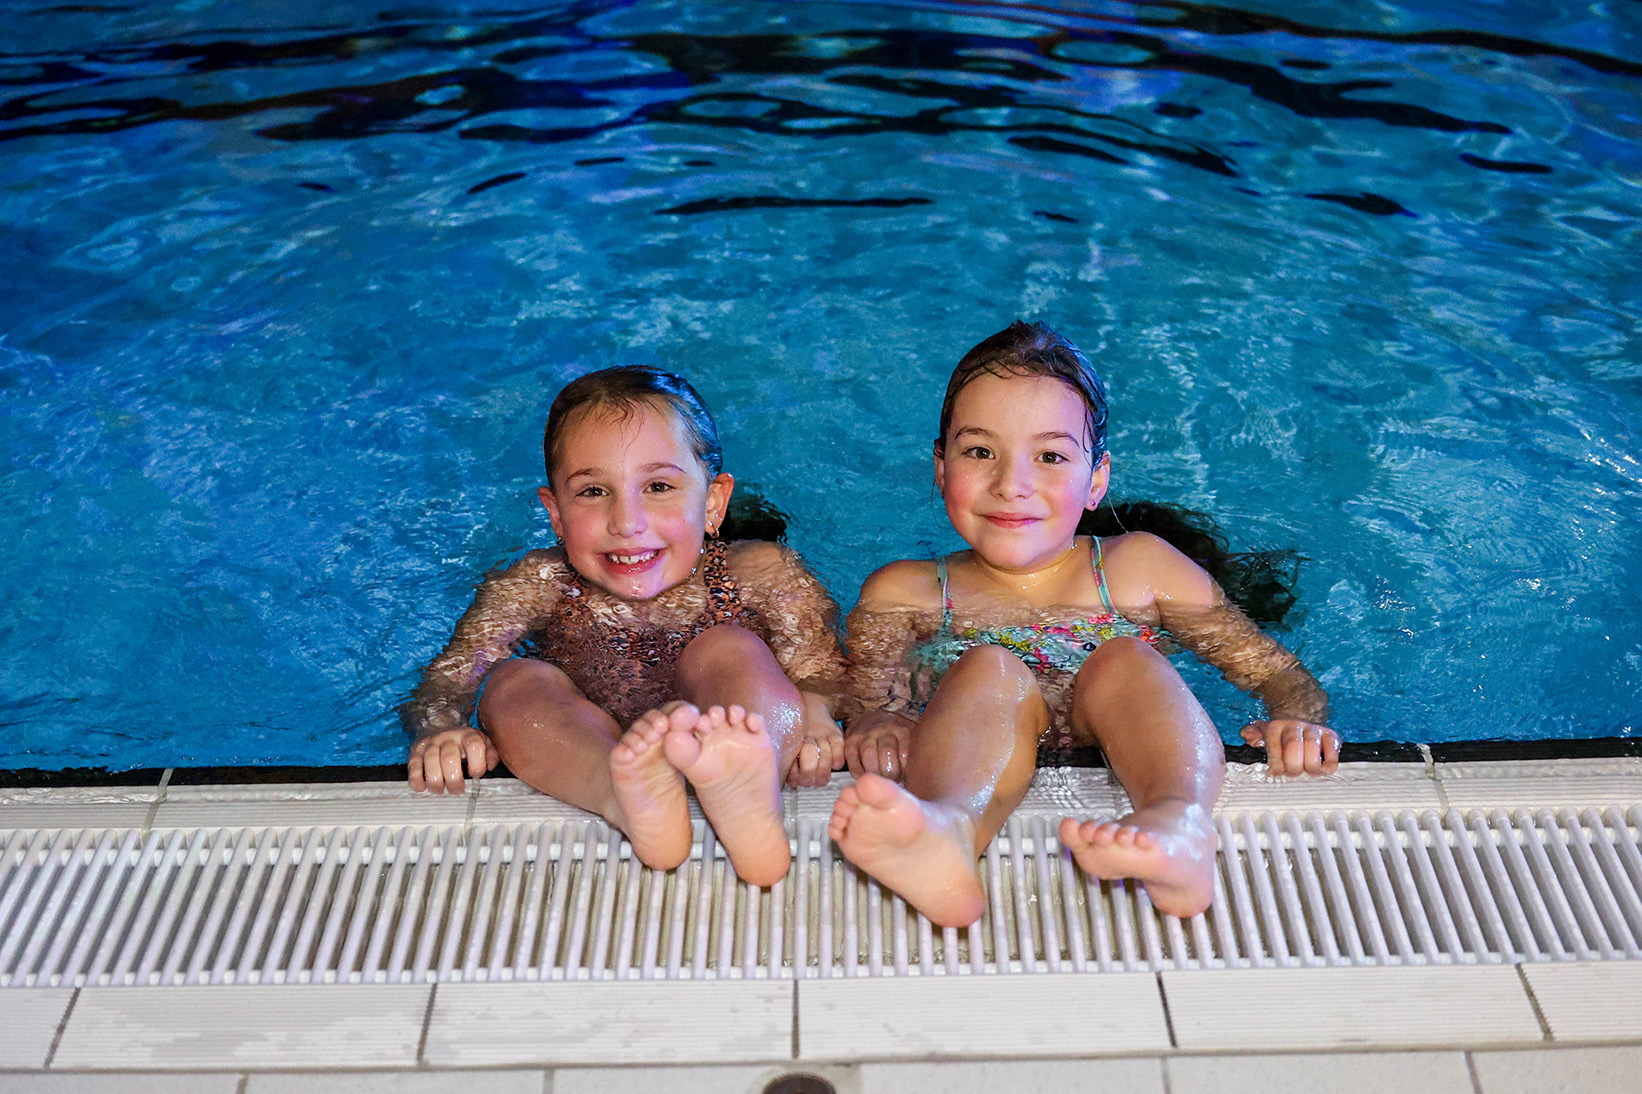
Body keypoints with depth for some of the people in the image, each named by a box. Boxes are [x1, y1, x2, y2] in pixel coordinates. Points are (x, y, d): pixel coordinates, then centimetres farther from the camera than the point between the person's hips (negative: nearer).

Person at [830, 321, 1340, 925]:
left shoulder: (1142, 568, 12)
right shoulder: (902, 593, 9)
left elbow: (1279, 671, 11)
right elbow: (857, 705, -1)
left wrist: (1297, 719, -12)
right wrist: (873, 729, -26)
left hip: (1127, 797, 1)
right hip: (973, 796, -1)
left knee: (1125, 662, -20)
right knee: (992, 671, -24)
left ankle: (1177, 830, -50)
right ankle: (945, 836, -55)